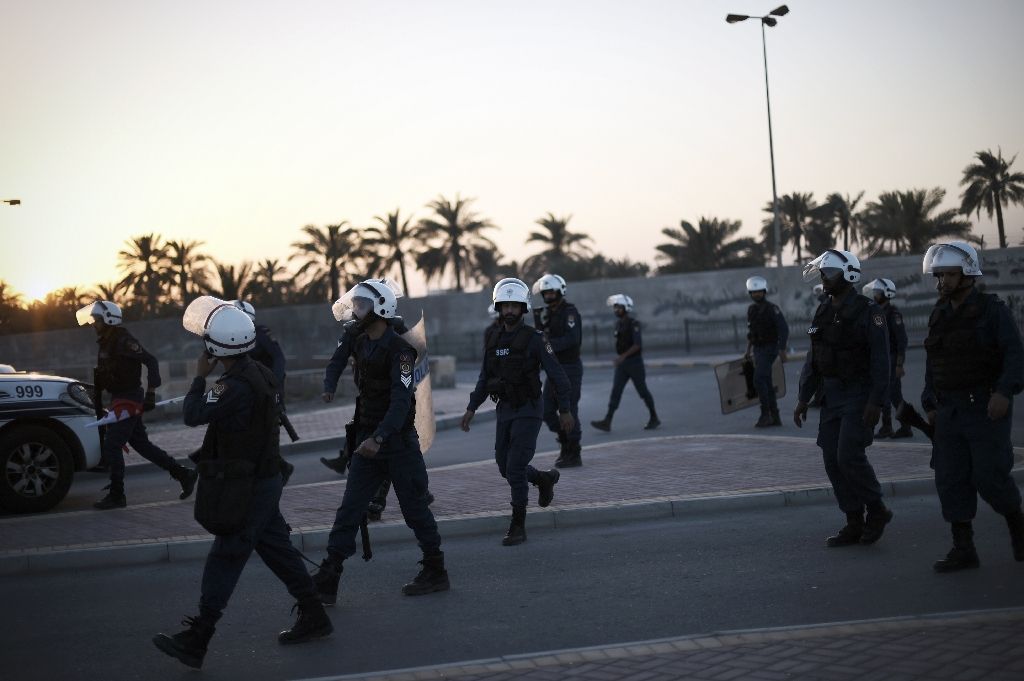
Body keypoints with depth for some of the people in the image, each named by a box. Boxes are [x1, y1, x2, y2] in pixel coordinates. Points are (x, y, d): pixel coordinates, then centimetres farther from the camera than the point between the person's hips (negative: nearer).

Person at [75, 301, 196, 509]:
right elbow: (100, 378, 21)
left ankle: (116, 496, 0)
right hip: (119, 399, 10)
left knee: (111, 446, -8)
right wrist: (97, 405, 21)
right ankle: (183, 474, 19)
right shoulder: (106, 342, 15)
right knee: (141, 444, 12)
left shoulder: (123, 340, -15)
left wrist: (151, 393, -27)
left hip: (128, 400, -10)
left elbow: (151, 361, -23)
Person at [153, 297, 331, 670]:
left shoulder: (237, 387, -25)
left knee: (224, 561, -4)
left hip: (247, 487, -9)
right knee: (277, 549, 17)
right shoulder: (260, 374, 6)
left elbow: (193, 415, -22)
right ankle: (313, 617, 25)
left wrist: (200, 376, -10)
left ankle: (196, 641, 3)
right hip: (265, 478, 9)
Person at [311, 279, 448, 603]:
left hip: (397, 440, -7)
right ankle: (326, 582, 0)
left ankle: (436, 573, 21)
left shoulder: (398, 349, -17)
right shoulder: (360, 343, 9)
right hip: (367, 440, 7)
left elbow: (401, 400, -27)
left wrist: (379, 437, -39)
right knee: (348, 511, 2)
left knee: (414, 509, 5)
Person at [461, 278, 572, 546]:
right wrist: (471, 408, 8)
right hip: (505, 410, 6)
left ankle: (518, 527, -1)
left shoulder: (534, 338, -13)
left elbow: (557, 375, -11)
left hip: (529, 411, -6)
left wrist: (565, 410, -12)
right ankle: (545, 478, 39)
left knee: (515, 468, -11)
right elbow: (485, 376, 13)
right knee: (505, 467, 11)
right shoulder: (493, 338, 4)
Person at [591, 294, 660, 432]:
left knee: (643, 391, 4)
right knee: (615, 391, -3)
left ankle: (654, 418, 20)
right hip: (622, 364, 7)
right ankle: (607, 422, -11)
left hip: (634, 362, -7)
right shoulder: (618, 325, 11)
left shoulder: (633, 324, -13)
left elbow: (637, 345, -22)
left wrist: (623, 356, -30)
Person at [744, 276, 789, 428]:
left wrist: (782, 349, -20)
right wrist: (748, 350, 19)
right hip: (758, 350, 8)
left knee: (759, 380, -17)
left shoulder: (772, 309, -12)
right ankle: (775, 417, 15)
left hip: (769, 349, -8)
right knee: (767, 383, 10)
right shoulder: (751, 309, 11)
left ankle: (765, 414, -11)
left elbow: (784, 329, -15)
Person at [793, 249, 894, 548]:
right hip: (832, 397, 8)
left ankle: (877, 510, 7)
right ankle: (854, 525, 13)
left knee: (849, 455, -15)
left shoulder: (868, 312, -11)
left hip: (859, 396, -7)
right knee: (833, 460, 5)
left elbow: (880, 361, -15)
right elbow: (813, 359, 15)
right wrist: (803, 398, 11)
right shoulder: (823, 313, 11)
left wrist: (875, 402, -21)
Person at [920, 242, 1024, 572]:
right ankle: (963, 549, 7)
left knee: (989, 476, -8)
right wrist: (929, 403, 13)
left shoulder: (993, 310, -8)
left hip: (987, 409, -6)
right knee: (951, 479, 1)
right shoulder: (939, 316, 11)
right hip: (949, 412, 6)